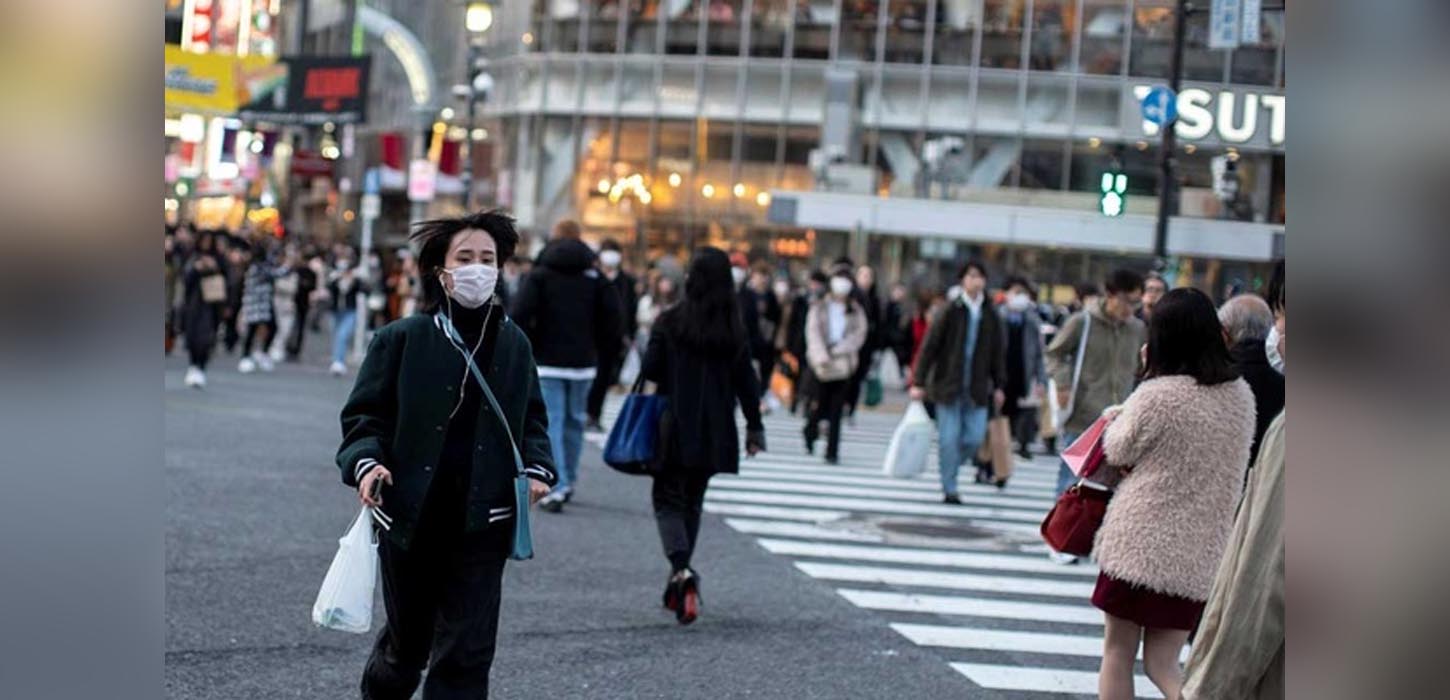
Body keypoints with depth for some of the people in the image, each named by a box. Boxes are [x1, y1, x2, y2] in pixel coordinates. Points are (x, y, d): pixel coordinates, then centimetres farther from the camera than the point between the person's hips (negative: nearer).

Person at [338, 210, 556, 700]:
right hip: (410, 520, -1)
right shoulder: (401, 340, -3)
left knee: (467, 656, -3)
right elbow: (364, 416, 0)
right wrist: (365, 463, -19)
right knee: (408, 644, 15)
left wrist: (538, 467, -1)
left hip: (481, 526, 1)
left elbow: (532, 420, 17)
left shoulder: (513, 344, 6)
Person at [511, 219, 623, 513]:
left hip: (547, 362, -3)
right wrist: (599, 351, 11)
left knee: (551, 422, -5)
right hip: (583, 362, 3)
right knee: (574, 421, 15)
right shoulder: (595, 277, 7)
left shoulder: (538, 275, -1)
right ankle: (568, 481, 23)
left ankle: (556, 487, -15)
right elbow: (612, 318, 2)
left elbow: (520, 314, -11)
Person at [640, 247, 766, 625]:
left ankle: (681, 569, -23)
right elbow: (746, 381, 3)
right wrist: (755, 427, 10)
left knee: (668, 499, 2)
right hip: (715, 434, 3)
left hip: (676, 427, -3)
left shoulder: (670, 321, -9)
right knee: (692, 501, 16)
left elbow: (649, 369, -10)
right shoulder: (734, 328, 1)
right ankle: (679, 583, 18)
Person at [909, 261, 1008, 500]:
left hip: (977, 389, 3)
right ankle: (949, 489, 6)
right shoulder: (951, 312, -6)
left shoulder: (991, 316, 3)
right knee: (949, 438, -2)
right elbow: (929, 347, -4)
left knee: (975, 437, 0)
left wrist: (999, 386, 9)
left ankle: (949, 467, 26)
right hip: (948, 385, -3)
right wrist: (918, 382, -7)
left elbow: (998, 353, 11)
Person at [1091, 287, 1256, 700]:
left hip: (1140, 540, -5)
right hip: (1202, 553, 5)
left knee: (1117, 652, 11)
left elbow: (1118, 452, -2)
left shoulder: (1157, 395, -15)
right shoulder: (1241, 396, 3)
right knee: (1162, 663, 11)